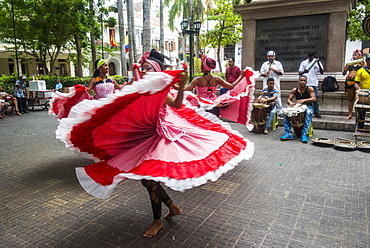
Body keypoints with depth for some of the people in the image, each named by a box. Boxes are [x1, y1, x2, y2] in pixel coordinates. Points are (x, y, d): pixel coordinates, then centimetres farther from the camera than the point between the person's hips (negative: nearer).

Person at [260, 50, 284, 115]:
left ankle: (279, 110, 0)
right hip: (266, 83, 2)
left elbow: (281, 73, 3)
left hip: (276, 84, -2)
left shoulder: (278, 63, 10)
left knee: (277, 96, -5)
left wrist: (274, 70, -8)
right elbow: (261, 73, 12)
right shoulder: (265, 64, 16)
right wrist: (265, 74, -9)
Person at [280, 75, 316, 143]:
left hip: (307, 106, -3)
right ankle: (288, 133, -27)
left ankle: (304, 134, -40)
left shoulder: (310, 89, -3)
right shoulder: (294, 90, 6)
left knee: (308, 113, -39)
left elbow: (314, 99, -15)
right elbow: (288, 99, 3)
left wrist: (303, 100, -32)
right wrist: (290, 102, -22)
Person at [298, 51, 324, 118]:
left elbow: (322, 72, -4)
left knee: (316, 98, 3)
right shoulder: (303, 63, 5)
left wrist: (318, 63, -14)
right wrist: (304, 72, -21)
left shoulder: (317, 62, 5)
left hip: (314, 83, 1)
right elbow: (299, 73, 2)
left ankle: (316, 112, 11)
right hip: (306, 84, -1)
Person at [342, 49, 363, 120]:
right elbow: (344, 74, 16)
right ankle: (350, 114, 13)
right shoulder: (349, 64, 16)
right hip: (349, 81, 3)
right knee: (350, 98, 8)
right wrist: (345, 69, -4)